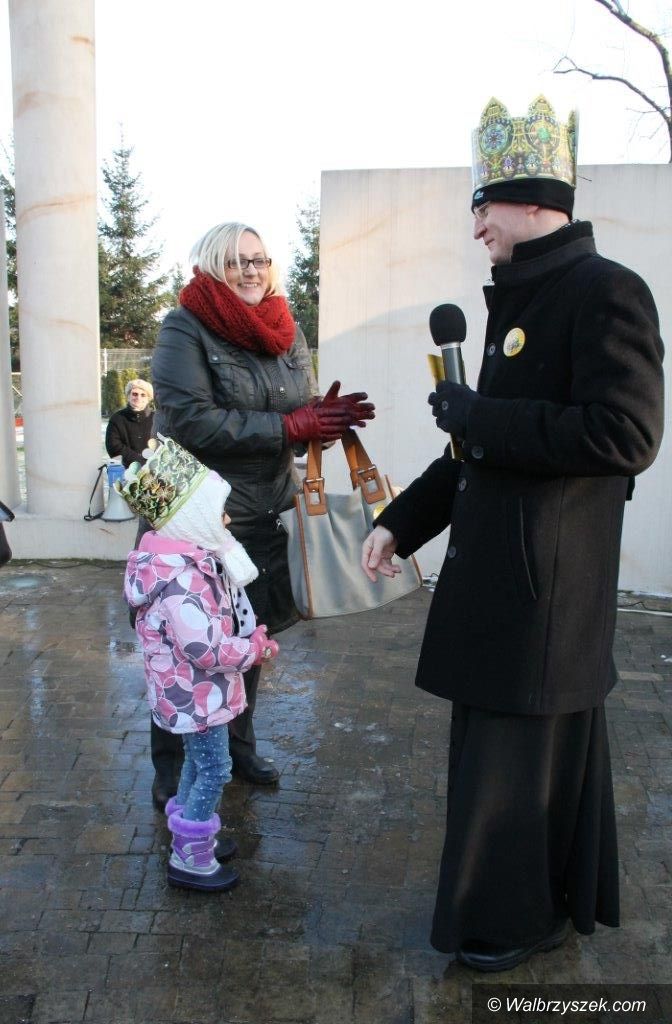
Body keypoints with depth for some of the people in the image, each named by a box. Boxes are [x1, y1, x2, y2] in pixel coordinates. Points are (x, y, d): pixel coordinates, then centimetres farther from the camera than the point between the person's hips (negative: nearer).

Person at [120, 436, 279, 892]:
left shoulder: (189, 557, 3)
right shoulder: (181, 579, -31)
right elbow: (205, 648, -33)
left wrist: (249, 639, 3)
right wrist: (256, 649, -19)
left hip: (193, 693, 10)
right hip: (197, 695, -10)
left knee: (200, 763, 23)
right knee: (214, 770, 3)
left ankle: (195, 839, 41)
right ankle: (189, 860, 18)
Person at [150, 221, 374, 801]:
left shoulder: (287, 333, 9)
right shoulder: (185, 329, -10)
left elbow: (304, 418, 10)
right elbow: (193, 422, -22)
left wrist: (330, 416, -14)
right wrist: (292, 425, -22)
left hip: (267, 512, 6)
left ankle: (239, 743, 34)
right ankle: (172, 764, 20)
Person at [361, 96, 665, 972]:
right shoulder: (519, 300, 14)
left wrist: (474, 414, -18)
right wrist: (401, 523, 12)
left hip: (543, 583, -9)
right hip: (494, 571, 9)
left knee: (518, 753, 5)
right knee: (545, 742, 21)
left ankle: (520, 918, 27)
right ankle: (570, 897, 40)